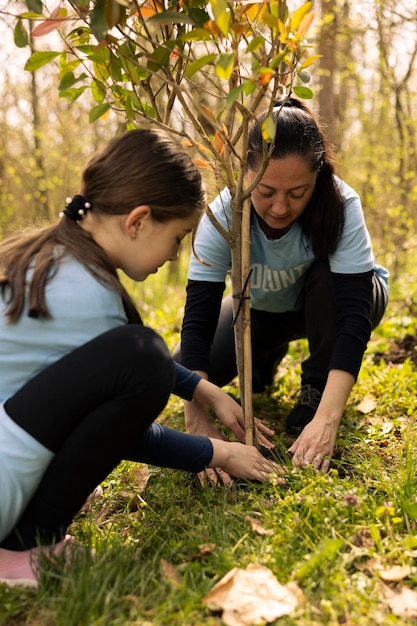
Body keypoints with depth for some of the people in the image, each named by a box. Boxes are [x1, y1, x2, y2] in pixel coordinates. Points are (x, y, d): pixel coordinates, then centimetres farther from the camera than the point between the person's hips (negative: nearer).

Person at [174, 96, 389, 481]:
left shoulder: (340, 206, -34)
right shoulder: (224, 214, -31)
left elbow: (355, 316, -40)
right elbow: (197, 322, -35)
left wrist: (326, 419, -51)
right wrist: (198, 421, -47)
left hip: (328, 305, -1)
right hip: (262, 308, 2)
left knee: (326, 276, -36)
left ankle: (315, 392, -11)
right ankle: (267, 357, 15)